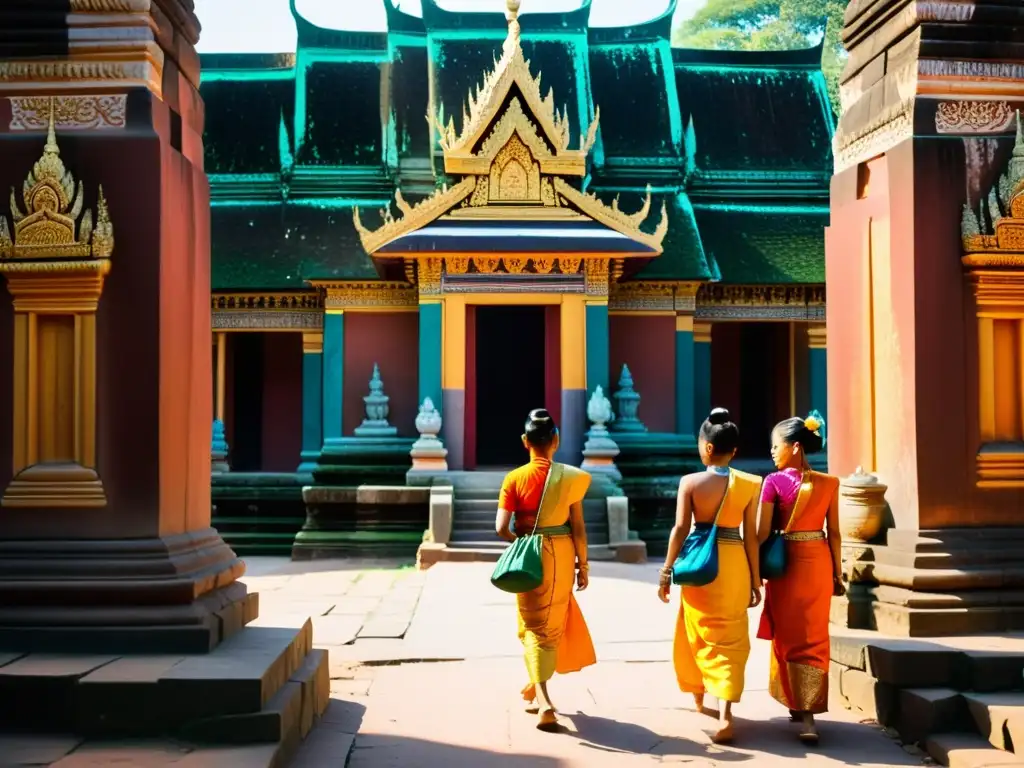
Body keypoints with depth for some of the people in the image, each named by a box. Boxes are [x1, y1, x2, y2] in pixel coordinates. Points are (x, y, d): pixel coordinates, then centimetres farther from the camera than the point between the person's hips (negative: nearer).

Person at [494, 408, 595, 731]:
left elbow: (501, 528, -13)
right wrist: (583, 563, 6)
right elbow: (578, 527, -4)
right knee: (553, 624, 19)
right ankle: (535, 688, 34)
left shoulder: (515, 479, -9)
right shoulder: (569, 477, -6)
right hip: (562, 555, 1)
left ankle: (542, 699, -5)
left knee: (534, 625, 9)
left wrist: (520, 541, 6)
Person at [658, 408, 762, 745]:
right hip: (734, 564, 1)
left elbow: (680, 530, -9)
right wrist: (755, 580, 6)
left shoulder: (690, 482, -8)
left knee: (697, 633, 19)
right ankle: (725, 715, -9)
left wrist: (667, 573, -1)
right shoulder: (749, 484, -3)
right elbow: (751, 536, -2)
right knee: (729, 639, 5)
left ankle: (699, 699, 38)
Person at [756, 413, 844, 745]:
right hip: (819, 561, 3)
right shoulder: (828, 483, -1)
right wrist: (837, 573, 11)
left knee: (789, 635, 10)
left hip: (786, 562, -3)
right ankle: (807, 712, 16)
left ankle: (796, 704, 10)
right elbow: (834, 533, 2)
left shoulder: (774, 482, -12)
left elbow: (763, 533, -12)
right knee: (814, 635, 13)